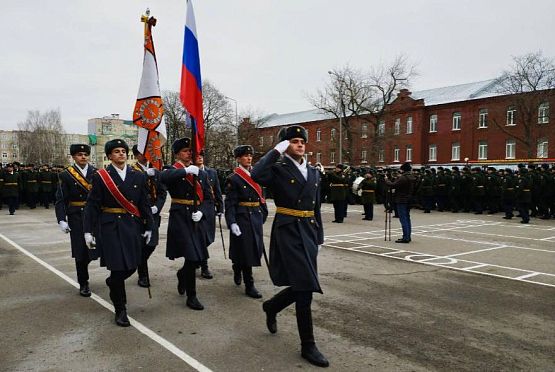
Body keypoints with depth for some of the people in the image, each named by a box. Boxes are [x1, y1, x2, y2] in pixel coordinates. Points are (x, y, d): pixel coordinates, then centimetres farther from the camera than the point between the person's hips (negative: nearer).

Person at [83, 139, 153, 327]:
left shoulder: (138, 177, 6)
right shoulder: (100, 177, -3)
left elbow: (144, 204, 9)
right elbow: (92, 205, -3)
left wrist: (148, 227, 9)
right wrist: (88, 230, -7)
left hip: (133, 226, 4)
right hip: (110, 227, -3)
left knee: (132, 265, 7)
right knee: (118, 267, -3)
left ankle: (113, 283, 42)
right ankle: (120, 310, 14)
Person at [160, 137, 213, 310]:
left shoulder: (201, 173, 12)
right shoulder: (173, 171, -2)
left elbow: (208, 198, 8)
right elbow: (163, 178, -27)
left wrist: (201, 212, -10)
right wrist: (186, 170, -31)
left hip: (198, 219, 5)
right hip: (180, 218, -5)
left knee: (200, 258, 9)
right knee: (192, 257, -8)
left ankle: (182, 274, 43)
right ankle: (191, 297, 8)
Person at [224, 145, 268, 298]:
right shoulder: (233, 179, -8)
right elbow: (230, 203, -12)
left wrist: (263, 215, 10)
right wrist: (232, 223, -21)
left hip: (256, 217, 6)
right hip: (242, 218, -6)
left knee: (254, 248, 14)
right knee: (246, 251, -1)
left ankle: (237, 269, 41)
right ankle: (249, 286, 9)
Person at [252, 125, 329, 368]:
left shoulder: (314, 173, 14)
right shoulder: (278, 169, -6)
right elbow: (257, 175, -29)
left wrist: (319, 236, 15)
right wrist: (276, 151, -20)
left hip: (308, 232, 7)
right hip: (288, 231, -7)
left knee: (303, 286, 11)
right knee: (305, 287, -8)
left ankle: (271, 306, 41)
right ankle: (308, 346, 6)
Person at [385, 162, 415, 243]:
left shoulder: (403, 178, -19)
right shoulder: (411, 178, 11)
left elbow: (393, 185, -18)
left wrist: (387, 180, -2)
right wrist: (398, 178, 15)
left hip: (401, 201, -9)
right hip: (408, 201, 9)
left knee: (403, 219, -7)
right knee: (407, 218, 14)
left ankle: (405, 237, -6)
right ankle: (408, 237, 19)